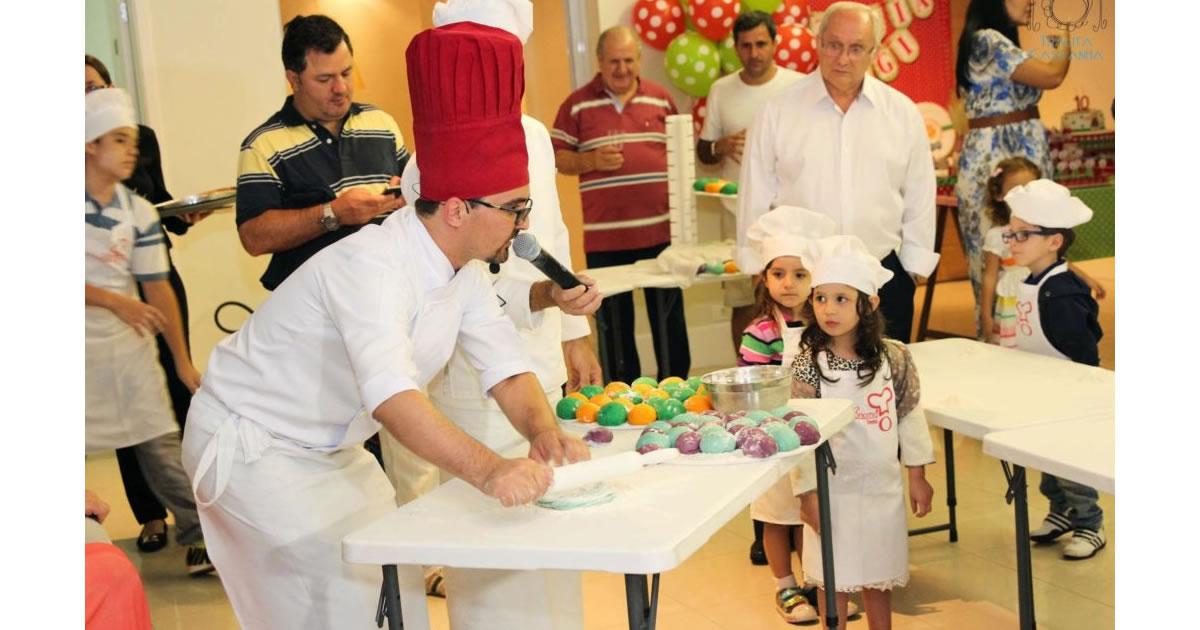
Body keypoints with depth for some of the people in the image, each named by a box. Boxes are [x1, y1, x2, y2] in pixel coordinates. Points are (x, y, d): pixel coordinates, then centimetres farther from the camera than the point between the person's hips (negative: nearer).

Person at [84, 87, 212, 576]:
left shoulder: (138, 212, 1)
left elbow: (157, 288, 2)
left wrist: (183, 361, 3)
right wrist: (115, 301, -23)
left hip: (128, 344, 2)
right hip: (83, 348, -2)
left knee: (161, 445, 2)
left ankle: (199, 539, 9)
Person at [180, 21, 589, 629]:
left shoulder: (466, 269, -4)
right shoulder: (370, 265, -32)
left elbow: (506, 369, -7)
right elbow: (390, 392, -46)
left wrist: (543, 432, -27)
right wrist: (487, 470, -56)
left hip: (324, 448, 9)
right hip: (249, 445, -9)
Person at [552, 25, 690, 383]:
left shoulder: (660, 98, 8)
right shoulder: (577, 105, 0)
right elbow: (557, 158, 1)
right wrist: (591, 160, -17)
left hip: (660, 229, 2)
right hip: (605, 235, -2)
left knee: (669, 316, 11)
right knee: (614, 321, 8)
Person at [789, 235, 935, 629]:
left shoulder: (894, 358, -5)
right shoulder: (807, 364, -14)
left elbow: (910, 416, 4)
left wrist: (917, 475, 6)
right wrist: (807, 491, -13)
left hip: (883, 483, 3)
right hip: (833, 487, -3)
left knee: (879, 571, 17)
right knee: (834, 577, 9)